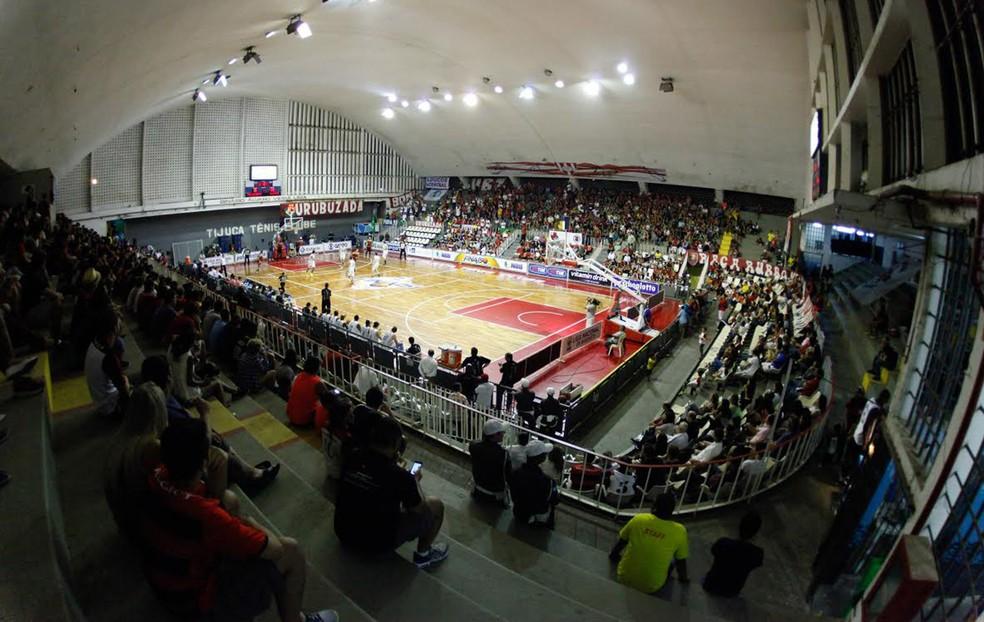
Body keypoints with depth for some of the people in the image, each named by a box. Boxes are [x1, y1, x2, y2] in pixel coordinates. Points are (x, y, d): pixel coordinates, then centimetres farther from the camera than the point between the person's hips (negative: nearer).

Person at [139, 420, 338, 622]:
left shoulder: (157, 478, -19)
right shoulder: (204, 516, -40)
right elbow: (275, 549, -27)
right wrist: (252, 526, -10)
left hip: (161, 578, 8)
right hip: (195, 597, -8)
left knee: (229, 499, 15)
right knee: (290, 550, -5)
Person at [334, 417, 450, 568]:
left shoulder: (353, 458, -11)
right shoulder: (400, 476, -26)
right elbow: (420, 509, -8)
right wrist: (415, 480, 6)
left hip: (343, 532, 6)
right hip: (377, 542, -6)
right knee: (435, 505, 6)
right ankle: (423, 554, 21)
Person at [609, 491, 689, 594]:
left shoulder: (638, 519, -10)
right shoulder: (679, 531, -14)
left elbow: (621, 542, 6)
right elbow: (681, 561, 1)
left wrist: (613, 555, 26)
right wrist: (683, 579, 22)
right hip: (651, 587, -1)